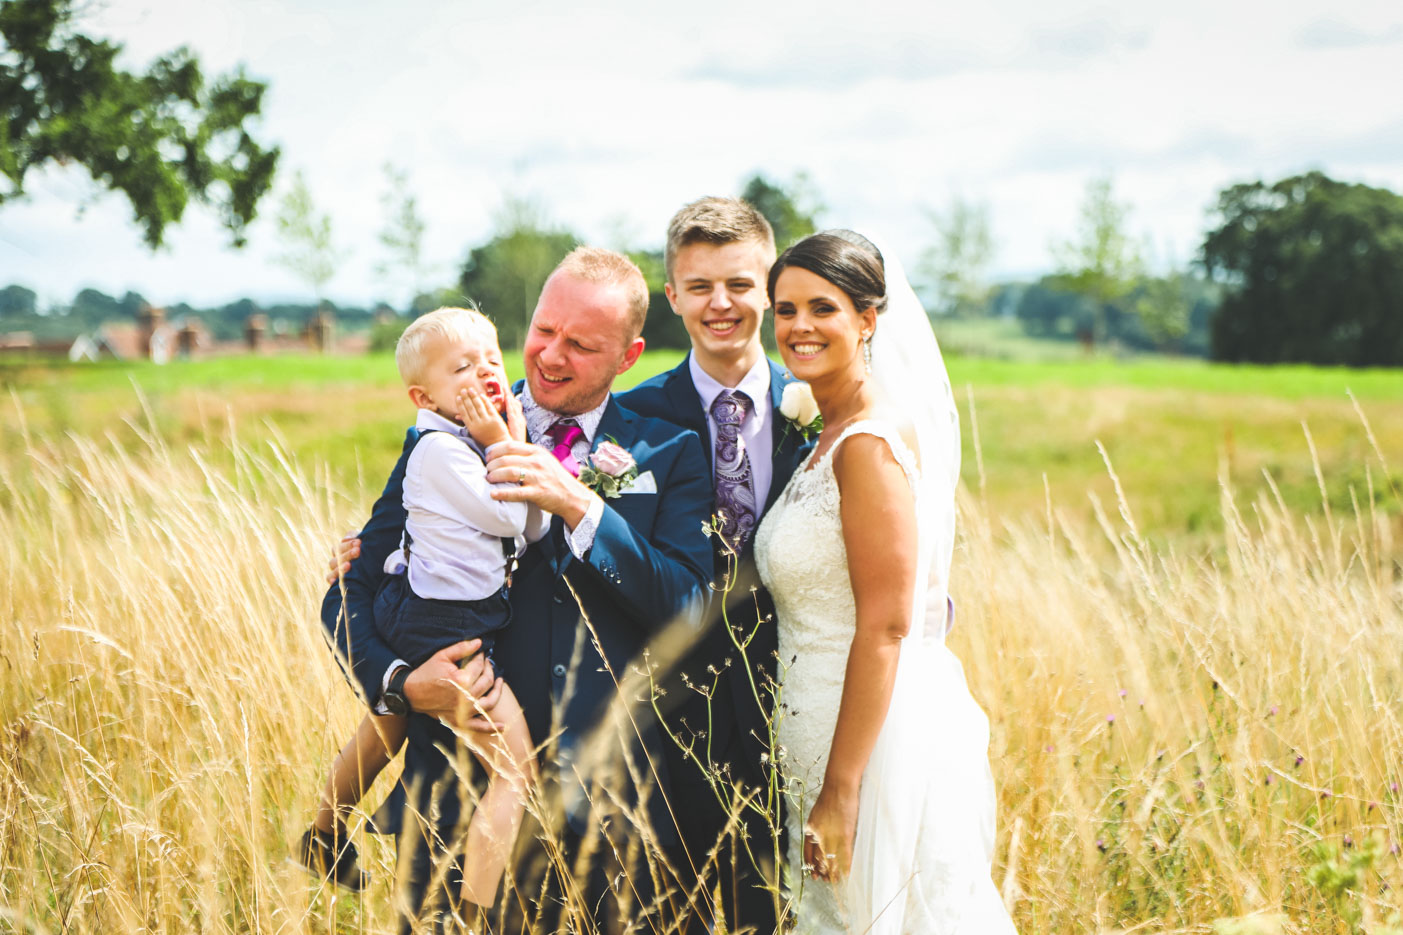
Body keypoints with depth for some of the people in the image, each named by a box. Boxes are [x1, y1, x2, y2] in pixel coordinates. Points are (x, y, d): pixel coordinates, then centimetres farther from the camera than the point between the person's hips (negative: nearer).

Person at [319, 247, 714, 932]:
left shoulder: (668, 455, 3)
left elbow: (688, 611, -8)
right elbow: (349, 597, 4)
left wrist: (580, 506, -19)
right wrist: (402, 682, -16)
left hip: (613, 810, 0)